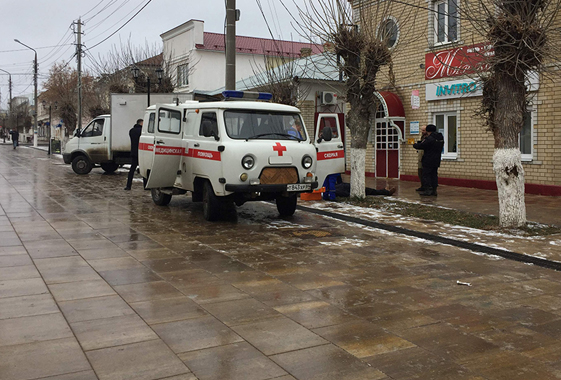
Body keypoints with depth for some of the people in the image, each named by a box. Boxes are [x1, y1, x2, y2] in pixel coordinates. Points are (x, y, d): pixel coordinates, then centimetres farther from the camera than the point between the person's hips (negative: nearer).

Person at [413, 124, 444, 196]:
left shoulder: (429, 139, -17)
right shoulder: (441, 138, 10)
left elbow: (420, 146, -15)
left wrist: (415, 145, 7)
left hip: (428, 161, -8)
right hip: (436, 161, 8)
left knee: (426, 175, -1)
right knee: (434, 175, 11)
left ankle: (428, 190, -4)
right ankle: (434, 190, 10)